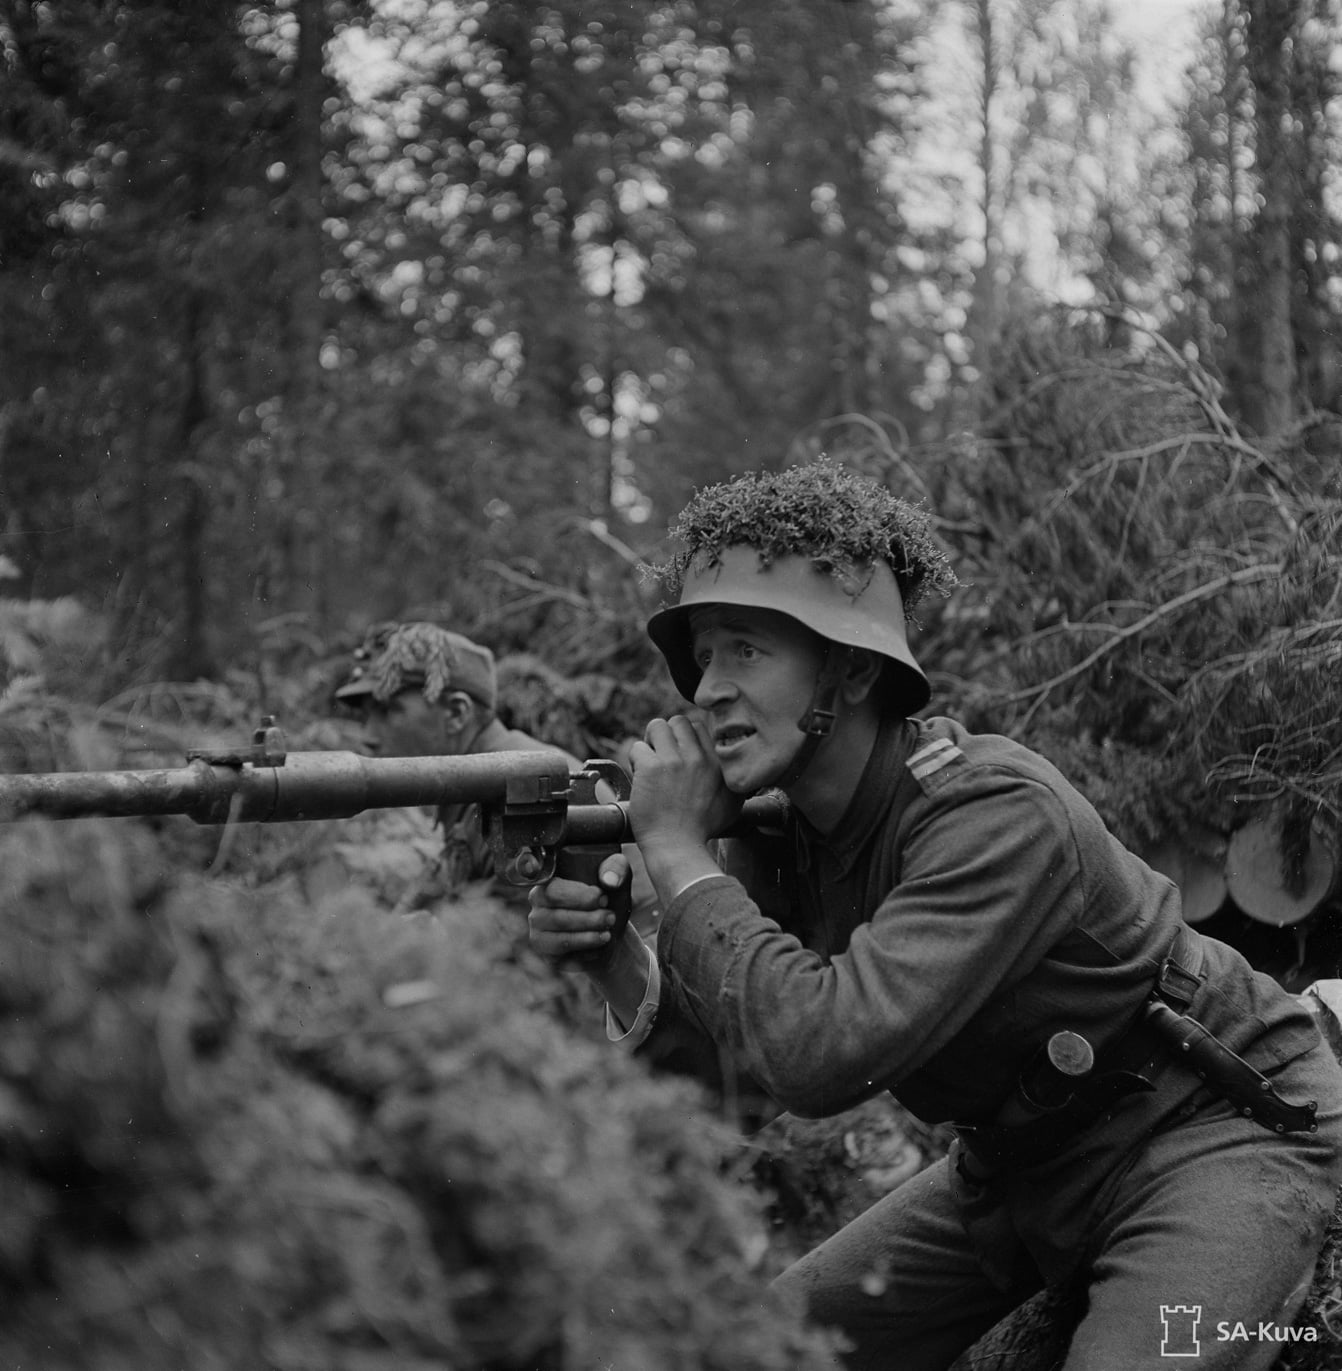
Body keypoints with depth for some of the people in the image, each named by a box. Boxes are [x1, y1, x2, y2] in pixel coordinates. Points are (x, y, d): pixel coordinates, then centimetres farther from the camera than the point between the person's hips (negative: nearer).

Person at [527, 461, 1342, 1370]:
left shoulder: (998, 812, -31)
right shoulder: (775, 823, -6)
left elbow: (819, 1055, -39)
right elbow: (727, 1052, -6)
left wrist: (677, 848, -30)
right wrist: (612, 960, -24)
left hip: (1220, 1133, -7)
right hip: (1020, 1162, 7)